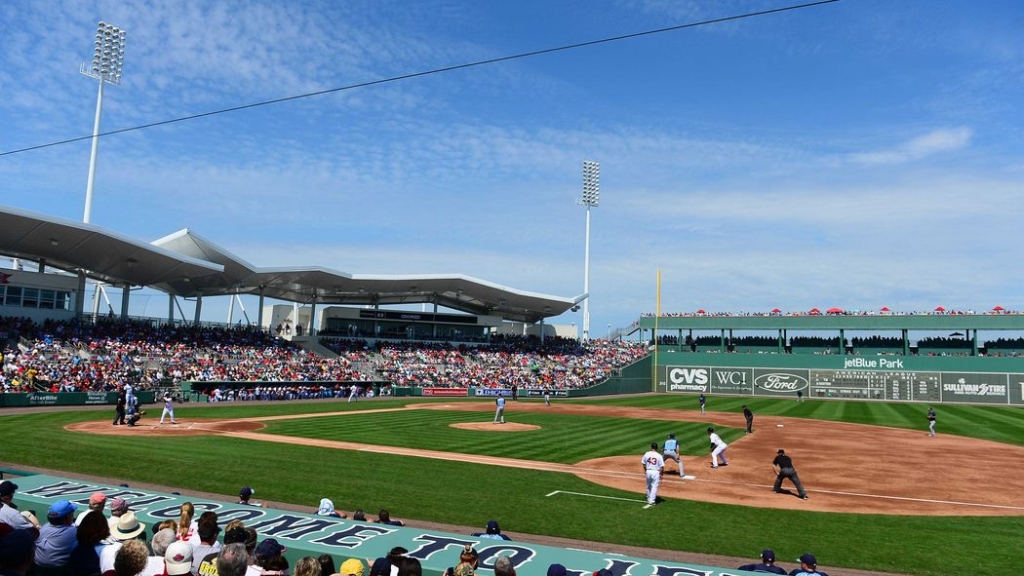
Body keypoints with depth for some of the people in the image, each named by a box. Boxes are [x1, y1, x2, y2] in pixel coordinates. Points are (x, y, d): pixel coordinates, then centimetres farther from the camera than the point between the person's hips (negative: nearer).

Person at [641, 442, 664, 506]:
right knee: (654, 487, 3)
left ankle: (649, 499, 30)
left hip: (648, 471, 4)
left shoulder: (646, 454, -3)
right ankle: (652, 501, -1)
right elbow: (662, 466, -11)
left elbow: (644, 463, 8)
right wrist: (661, 474, 0)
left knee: (649, 486, 19)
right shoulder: (659, 456, -12)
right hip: (656, 472, -4)